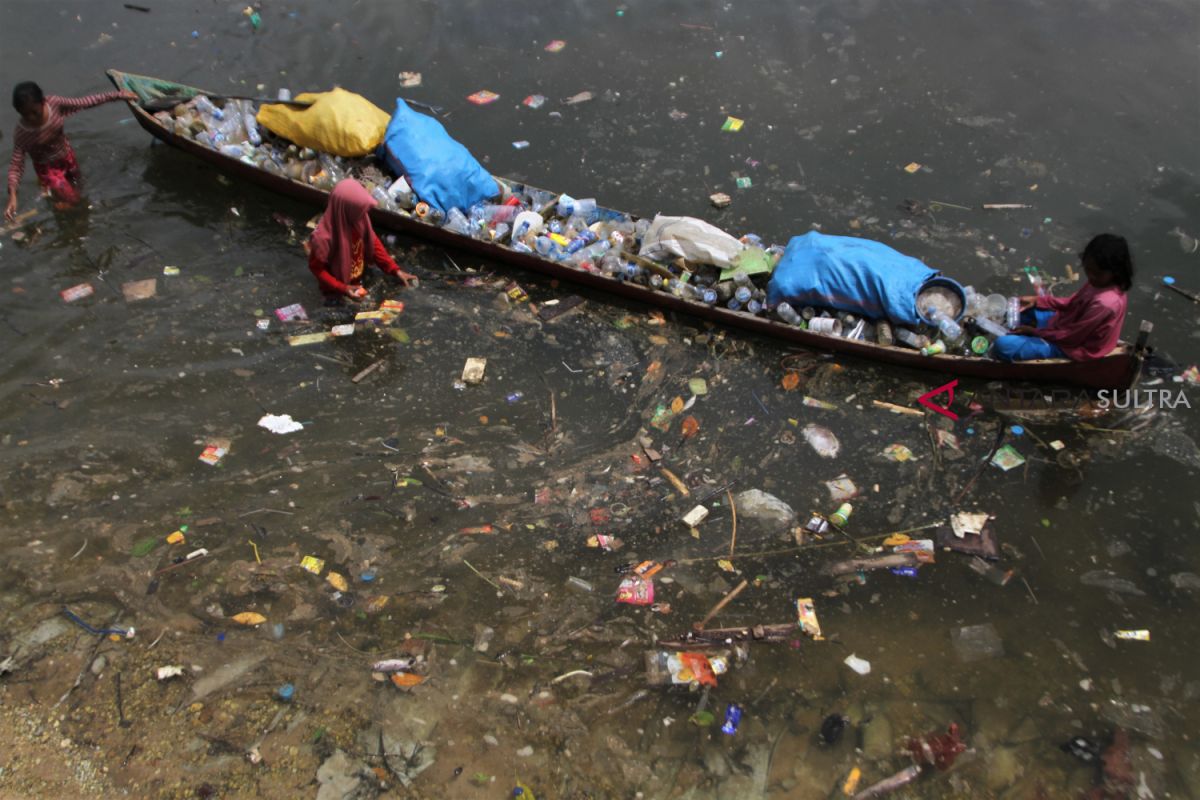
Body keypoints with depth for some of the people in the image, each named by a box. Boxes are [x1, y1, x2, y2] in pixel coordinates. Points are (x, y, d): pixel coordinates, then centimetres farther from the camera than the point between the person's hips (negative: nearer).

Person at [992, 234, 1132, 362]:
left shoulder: (1104, 303, -36)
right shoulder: (1099, 282, -9)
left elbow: (1071, 336, -26)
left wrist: (1034, 331, -16)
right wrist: (1037, 301, -2)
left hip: (1072, 346, -10)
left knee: (1002, 346, -20)